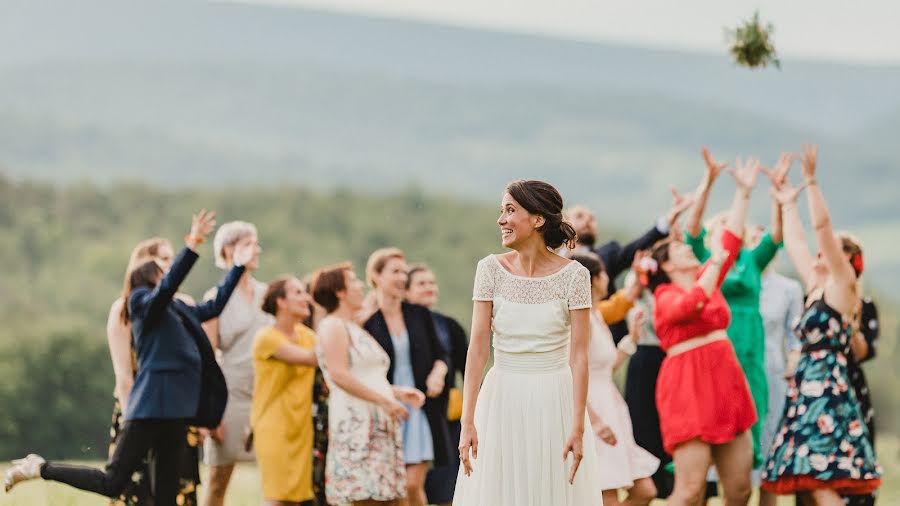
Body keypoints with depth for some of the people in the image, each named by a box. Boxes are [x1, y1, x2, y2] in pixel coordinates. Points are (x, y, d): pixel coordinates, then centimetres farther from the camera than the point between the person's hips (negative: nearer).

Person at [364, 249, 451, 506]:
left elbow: (440, 354, 15)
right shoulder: (366, 321, -2)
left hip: (421, 411, 1)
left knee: (413, 485, -8)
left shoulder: (419, 315, 7)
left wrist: (438, 373, -6)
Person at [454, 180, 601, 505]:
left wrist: (578, 428, -15)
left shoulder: (574, 275, -7)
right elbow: (478, 346, -5)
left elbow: (578, 355, -9)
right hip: (502, 402, 2)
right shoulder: (491, 270, -2)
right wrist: (467, 422, -11)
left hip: (554, 404, -2)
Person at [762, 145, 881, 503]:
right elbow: (795, 244, 29)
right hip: (808, 393, 9)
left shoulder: (842, 286, -3)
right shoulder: (817, 289, 18)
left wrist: (811, 181, -12)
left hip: (826, 392, -9)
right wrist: (787, 204, 34)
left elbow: (822, 226, -12)